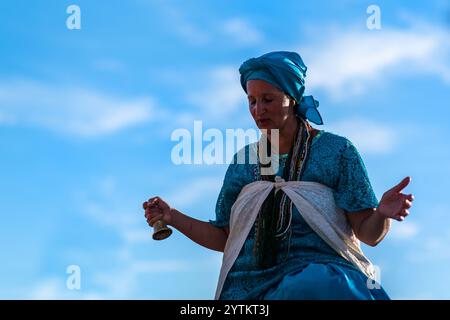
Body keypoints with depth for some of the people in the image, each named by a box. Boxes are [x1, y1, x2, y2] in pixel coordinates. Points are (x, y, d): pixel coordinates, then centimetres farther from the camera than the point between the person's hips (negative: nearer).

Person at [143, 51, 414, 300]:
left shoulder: (336, 150, 7)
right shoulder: (242, 162, 17)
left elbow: (368, 234, 3)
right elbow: (224, 238, 20)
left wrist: (382, 214, -19)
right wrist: (173, 218, 8)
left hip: (321, 272, -4)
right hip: (251, 285, 5)